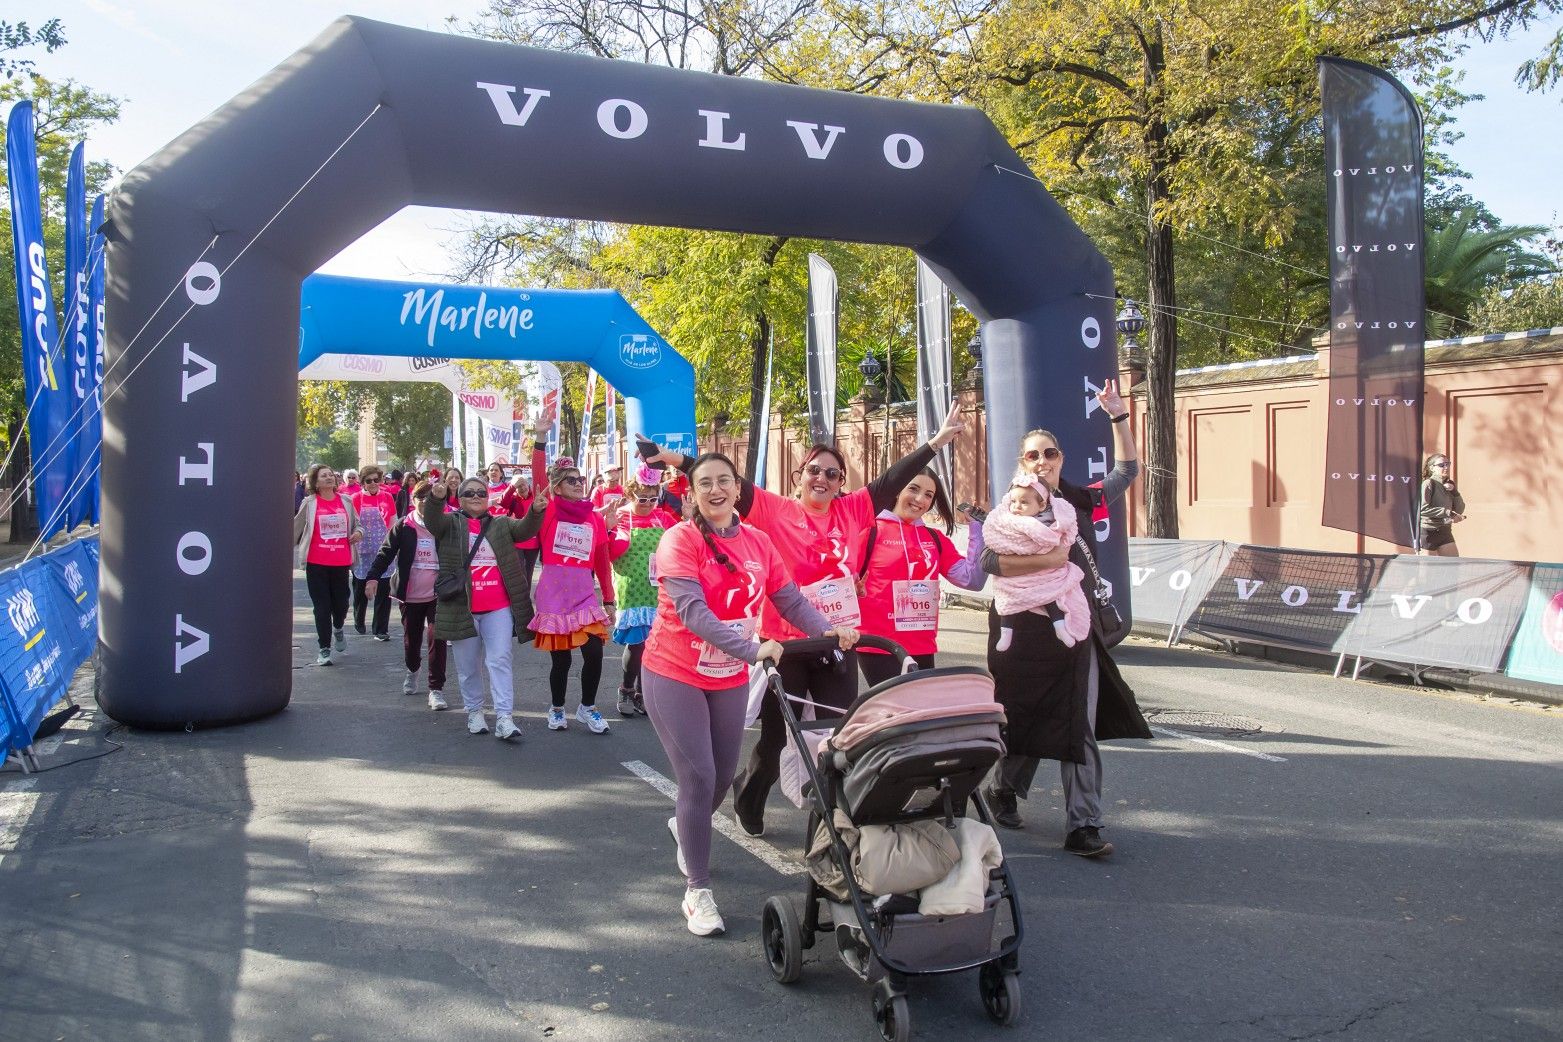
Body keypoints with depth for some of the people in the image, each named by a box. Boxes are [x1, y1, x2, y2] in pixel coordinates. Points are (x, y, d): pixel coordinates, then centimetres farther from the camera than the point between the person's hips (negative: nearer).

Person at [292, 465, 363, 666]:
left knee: (341, 604, 7)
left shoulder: (345, 501, 7)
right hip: (316, 563, -2)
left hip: (341, 562, 2)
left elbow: (357, 523, 19)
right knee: (322, 607, 1)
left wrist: (358, 533, -2)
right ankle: (324, 649, 11)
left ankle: (338, 629, 41)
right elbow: (296, 528, 5)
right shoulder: (309, 503, 0)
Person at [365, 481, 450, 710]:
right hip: (410, 595, 2)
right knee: (411, 639, 16)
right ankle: (412, 670, 47)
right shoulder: (403, 526, -1)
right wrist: (374, 576, -14)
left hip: (438, 595, -1)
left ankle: (436, 689, -2)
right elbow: (386, 552, -3)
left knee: (437, 639, -9)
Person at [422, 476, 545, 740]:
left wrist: (536, 511, -29)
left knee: (499, 660, -4)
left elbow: (525, 528, -7)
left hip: (498, 608, 0)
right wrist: (436, 498, -38)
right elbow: (431, 520, -16)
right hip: (461, 607, 0)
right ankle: (474, 711, 28)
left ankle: (504, 717, -7)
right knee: (468, 665, 11)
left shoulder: (501, 525, 9)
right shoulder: (450, 524, 5)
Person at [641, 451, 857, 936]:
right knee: (698, 779, -7)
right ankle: (697, 892, 9)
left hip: (729, 678, 5)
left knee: (723, 776, 16)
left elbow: (788, 597, -3)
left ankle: (685, 827, 49)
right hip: (675, 676, -5)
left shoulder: (757, 541, 0)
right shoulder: (681, 539, -17)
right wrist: (752, 650, -38)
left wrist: (826, 629, -21)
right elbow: (693, 611, -28)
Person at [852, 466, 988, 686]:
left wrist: (978, 527, 1)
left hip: (923, 649, 6)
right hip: (878, 649, -6)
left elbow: (972, 579, 3)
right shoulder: (871, 531, -3)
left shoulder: (935, 539, 12)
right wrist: (856, 590, -25)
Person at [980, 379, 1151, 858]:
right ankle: (1002, 792, 35)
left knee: (1080, 728, -2)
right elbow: (989, 560, -19)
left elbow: (1127, 471, 13)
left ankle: (1083, 827, 0)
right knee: (1024, 723, 10)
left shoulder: (1076, 502, 8)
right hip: (1024, 631, -3)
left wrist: (1118, 416, 4)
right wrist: (1049, 558, -24)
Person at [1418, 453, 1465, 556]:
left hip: (1445, 532, 7)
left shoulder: (1449, 484, 11)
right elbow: (1422, 509, -22)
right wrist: (1449, 513, -20)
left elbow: (1460, 510, 10)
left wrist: (1454, 491, -4)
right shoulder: (1428, 483, -10)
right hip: (1427, 532, -7)